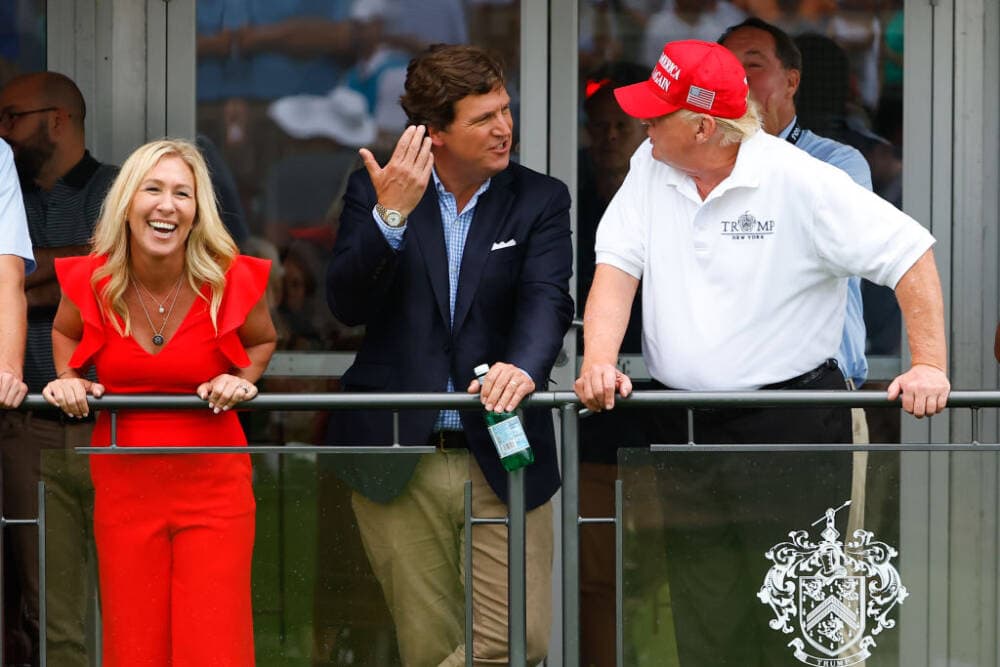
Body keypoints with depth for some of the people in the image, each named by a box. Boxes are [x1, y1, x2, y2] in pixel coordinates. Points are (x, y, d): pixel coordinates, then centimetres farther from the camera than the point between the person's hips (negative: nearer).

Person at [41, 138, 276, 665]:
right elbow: (65, 332, 19)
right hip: (124, 484, 1)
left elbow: (262, 341, 15)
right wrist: (68, 379, 0)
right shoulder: (91, 281, -6)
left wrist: (242, 381, -5)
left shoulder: (232, 281, -8)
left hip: (213, 485, -1)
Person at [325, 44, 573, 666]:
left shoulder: (540, 200, 3)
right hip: (400, 466, 0)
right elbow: (348, 305, -8)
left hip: (499, 457, 0)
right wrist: (391, 216, -23)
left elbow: (547, 300, -13)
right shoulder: (377, 190, 3)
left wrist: (523, 366, -35)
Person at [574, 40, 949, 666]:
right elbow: (618, 265, 1)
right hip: (684, 427, 5)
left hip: (791, 425, -5)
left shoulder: (799, 181, -11)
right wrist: (598, 360, -15)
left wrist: (930, 366, -18)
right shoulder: (650, 168, 6)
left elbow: (909, 252, -11)